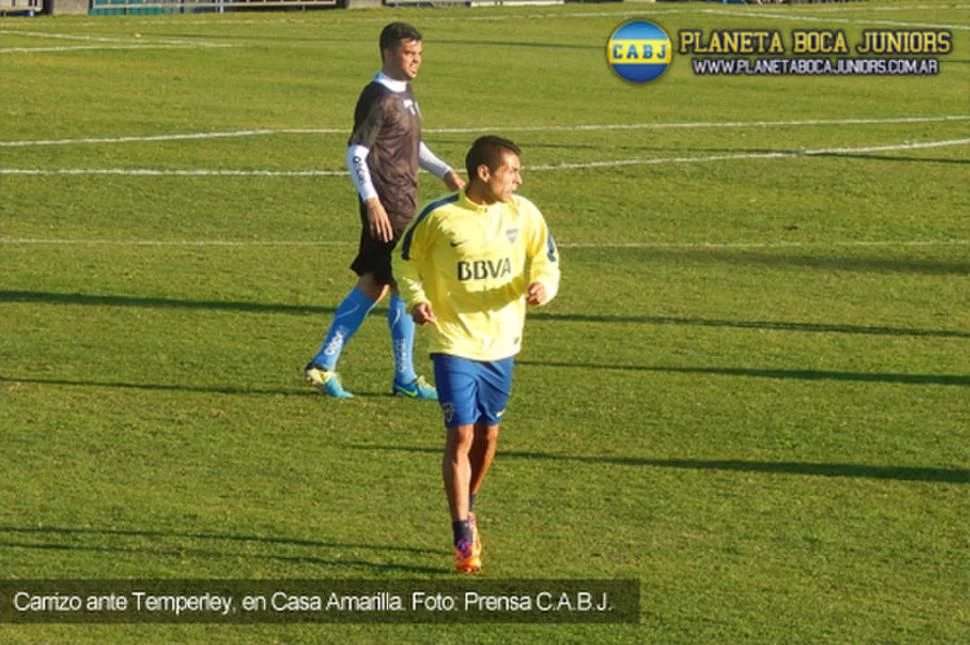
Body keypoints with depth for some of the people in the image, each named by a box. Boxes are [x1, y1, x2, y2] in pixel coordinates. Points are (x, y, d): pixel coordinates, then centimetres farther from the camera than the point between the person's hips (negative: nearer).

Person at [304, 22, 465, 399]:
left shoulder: (404, 94, 15)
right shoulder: (377, 98, -14)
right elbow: (355, 153, -18)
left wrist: (444, 172, 17)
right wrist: (372, 202, -27)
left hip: (403, 204, 10)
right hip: (387, 208, -10)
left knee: (373, 286, 12)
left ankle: (324, 365, 17)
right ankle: (405, 379, 8)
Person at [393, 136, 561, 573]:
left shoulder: (523, 214, -2)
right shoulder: (439, 216, -11)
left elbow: (546, 259, 10)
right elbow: (407, 261, 4)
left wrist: (543, 285, -13)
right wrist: (416, 299, -14)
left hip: (502, 344, 4)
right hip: (454, 344, -4)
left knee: (487, 436, 13)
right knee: (460, 436, -10)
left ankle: (467, 509, 38)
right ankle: (464, 538, -5)